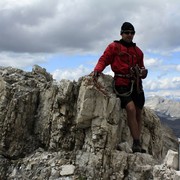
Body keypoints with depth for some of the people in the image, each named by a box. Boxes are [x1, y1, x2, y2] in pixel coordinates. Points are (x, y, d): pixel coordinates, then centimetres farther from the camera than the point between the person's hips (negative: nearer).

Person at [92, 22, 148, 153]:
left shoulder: (137, 51, 19)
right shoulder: (114, 47, 5)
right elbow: (104, 59, -2)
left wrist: (143, 72, 0)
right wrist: (98, 69, -21)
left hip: (136, 84, 6)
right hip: (122, 84, -6)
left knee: (138, 113, 5)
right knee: (131, 109, -23)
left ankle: (137, 144, 12)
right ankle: (137, 143, -18)